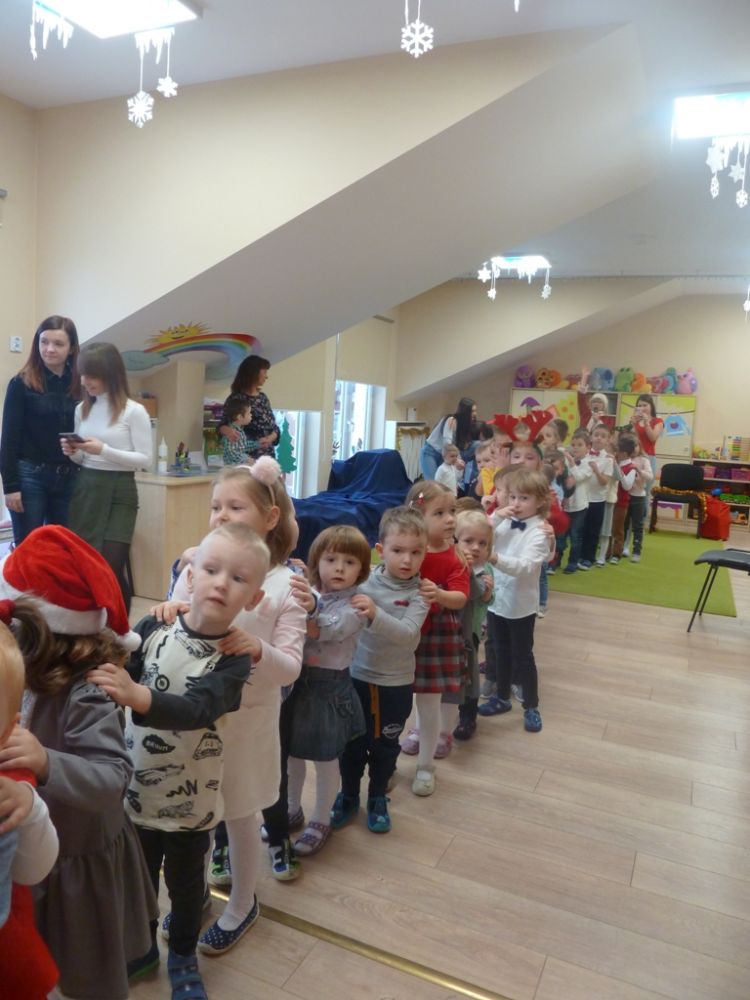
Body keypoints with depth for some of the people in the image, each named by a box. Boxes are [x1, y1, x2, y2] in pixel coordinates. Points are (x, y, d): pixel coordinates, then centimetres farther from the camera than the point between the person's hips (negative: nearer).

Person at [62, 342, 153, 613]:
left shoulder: (134, 411, -8)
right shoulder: (82, 409, 11)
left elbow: (146, 459, -10)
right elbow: (83, 459, 18)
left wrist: (104, 450, -18)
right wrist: (73, 452, -4)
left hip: (119, 493, -6)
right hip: (84, 489, 6)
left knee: (110, 567, -10)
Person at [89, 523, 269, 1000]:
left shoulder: (234, 659, -19)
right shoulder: (152, 628, -12)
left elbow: (196, 710, -35)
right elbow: (114, 681, -14)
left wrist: (136, 695, -50)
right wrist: (104, 679, -36)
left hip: (190, 797, -2)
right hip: (136, 785, 2)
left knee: (185, 880, 19)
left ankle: (184, 957, 46)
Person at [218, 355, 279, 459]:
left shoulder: (263, 397, 12)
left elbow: (274, 426, 12)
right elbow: (222, 425, -4)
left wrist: (270, 438, -11)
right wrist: (227, 430, -28)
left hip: (267, 456, 6)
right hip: (246, 457, -6)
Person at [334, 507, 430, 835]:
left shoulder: (419, 593, -14)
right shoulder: (364, 580, -13)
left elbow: (407, 633, -27)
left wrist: (374, 614, -43)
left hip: (396, 683, 0)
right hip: (355, 675, 1)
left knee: (385, 745, 18)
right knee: (352, 742, 17)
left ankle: (378, 798, 40)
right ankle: (348, 795, 39)